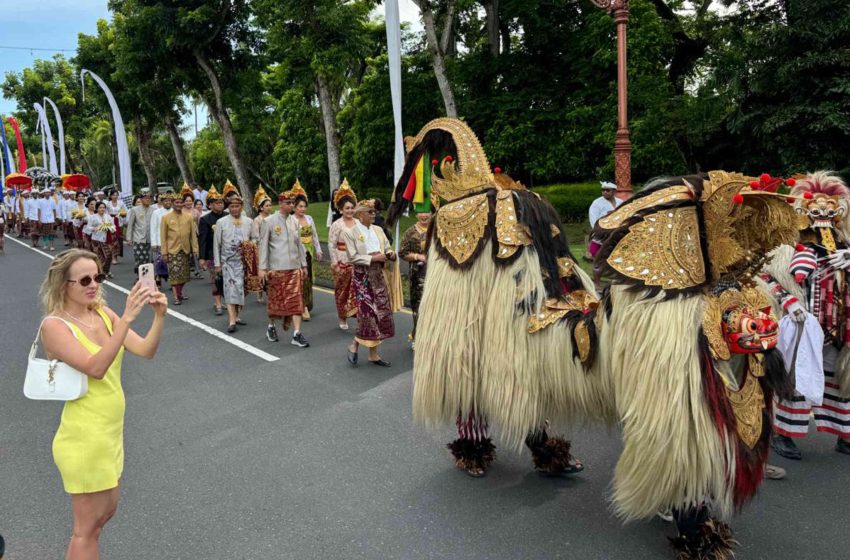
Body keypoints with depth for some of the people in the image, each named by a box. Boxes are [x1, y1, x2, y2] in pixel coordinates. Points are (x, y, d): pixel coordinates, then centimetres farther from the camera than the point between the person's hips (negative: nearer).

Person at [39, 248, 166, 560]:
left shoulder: (103, 314, 2)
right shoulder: (54, 325, -17)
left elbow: (146, 351, -5)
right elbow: (95, 368, -30)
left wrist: (159, 317, -23)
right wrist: (126, 319, -36)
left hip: (110, 433, 8)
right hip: (84, 439, -7)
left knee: (106, 511, 23)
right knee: (88, 525, 7)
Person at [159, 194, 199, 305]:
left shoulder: (189, 216, 2)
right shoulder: (166, 217, -3)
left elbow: (193, 234, 4)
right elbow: (163, 236, -2)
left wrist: (195, 249, 0)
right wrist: (164, 252, -6)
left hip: (185, 250, 3)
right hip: (172, 250, -3)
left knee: (184, 274, 11)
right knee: (174, 274, -5)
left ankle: (180, 293, 28)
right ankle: (176, 297, 0)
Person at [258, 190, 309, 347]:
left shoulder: (294, 221, 8)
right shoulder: (269, 221, -4)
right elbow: (263, 245, -4)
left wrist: (304, 264, 13)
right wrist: (262, 268, -8)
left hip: (294, 267, 3)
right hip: (276, 268, -3)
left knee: (296, 299, -2)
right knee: (275, 299, 9)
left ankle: (297, 334, -3)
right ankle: (271, 326, 31)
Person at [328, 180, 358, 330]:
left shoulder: (359, 224, 6)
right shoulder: (336, 225, -5)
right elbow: (331, 245, -6)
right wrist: (335, 264, -10)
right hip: (342, 263, -2)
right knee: (342, 291, 9)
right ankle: (342, 319, 24)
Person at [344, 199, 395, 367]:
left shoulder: (378, 230, 10)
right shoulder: (350, 232, -6)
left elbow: (388, 248, 12)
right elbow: (353, 257, -14)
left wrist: (390, 254, -10)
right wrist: (373, 258, -20)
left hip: (378, 275, 6)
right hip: (362, 276, -6)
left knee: (381, 312, 5)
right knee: (368, 312, -12)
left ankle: (373, 354, 15)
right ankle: (355, 345, 12)